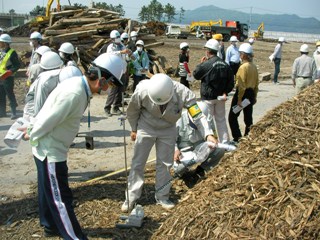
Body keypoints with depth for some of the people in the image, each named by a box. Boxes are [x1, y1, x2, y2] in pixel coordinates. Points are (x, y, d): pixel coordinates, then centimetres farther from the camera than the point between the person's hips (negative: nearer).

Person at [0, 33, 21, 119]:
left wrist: (8, 72, -23)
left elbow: (17, 65, -13)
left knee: (10, 95, -4)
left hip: (8, 78, -8)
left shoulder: (12, 52, -11)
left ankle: (14, 113, 2)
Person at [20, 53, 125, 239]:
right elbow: (47, 121, -24)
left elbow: (50, 116, 9)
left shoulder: (80, 86, 1)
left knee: (50, 192, 24)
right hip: (50, 151, -9)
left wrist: (32, 131, 10)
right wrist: (32, 137, -7)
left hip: (53, 149, 10)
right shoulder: (74, 93, -31)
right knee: (60, 198, 1)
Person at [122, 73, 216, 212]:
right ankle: (131, 198, 13)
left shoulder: (183, 93, -32)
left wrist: (207, 134, -46)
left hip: (168, 129, 1)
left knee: (165, 163, 6)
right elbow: (132, 110, -11)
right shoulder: (142, 91, -32)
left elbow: (198, 116, -31)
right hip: (146, 127, -1)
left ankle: (162, 197, 22)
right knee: (138, 163, 2)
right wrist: (134, 129, 2)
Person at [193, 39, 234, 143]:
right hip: (220, 97, 6)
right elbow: (231, 81, 4)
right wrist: (225, 92, 5)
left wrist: (201, 63, 6)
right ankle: (224, 141, 21)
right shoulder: (225, 65, 2)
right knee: (221, 119, 16)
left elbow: (196, 75, -4)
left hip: (208, 97, -6)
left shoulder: (206, 64, -19)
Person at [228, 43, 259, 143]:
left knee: (232, 116, 3)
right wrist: (254, 96, 21)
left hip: (243, 93, -8)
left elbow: (241, 85, -20)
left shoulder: (243, 67, -18)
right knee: (248, 117, 14)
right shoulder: (254, 67, 6)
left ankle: (237, 138, 0)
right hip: (251, 93, 8)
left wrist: (239, 99, -17)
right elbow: (256, 83, 13)